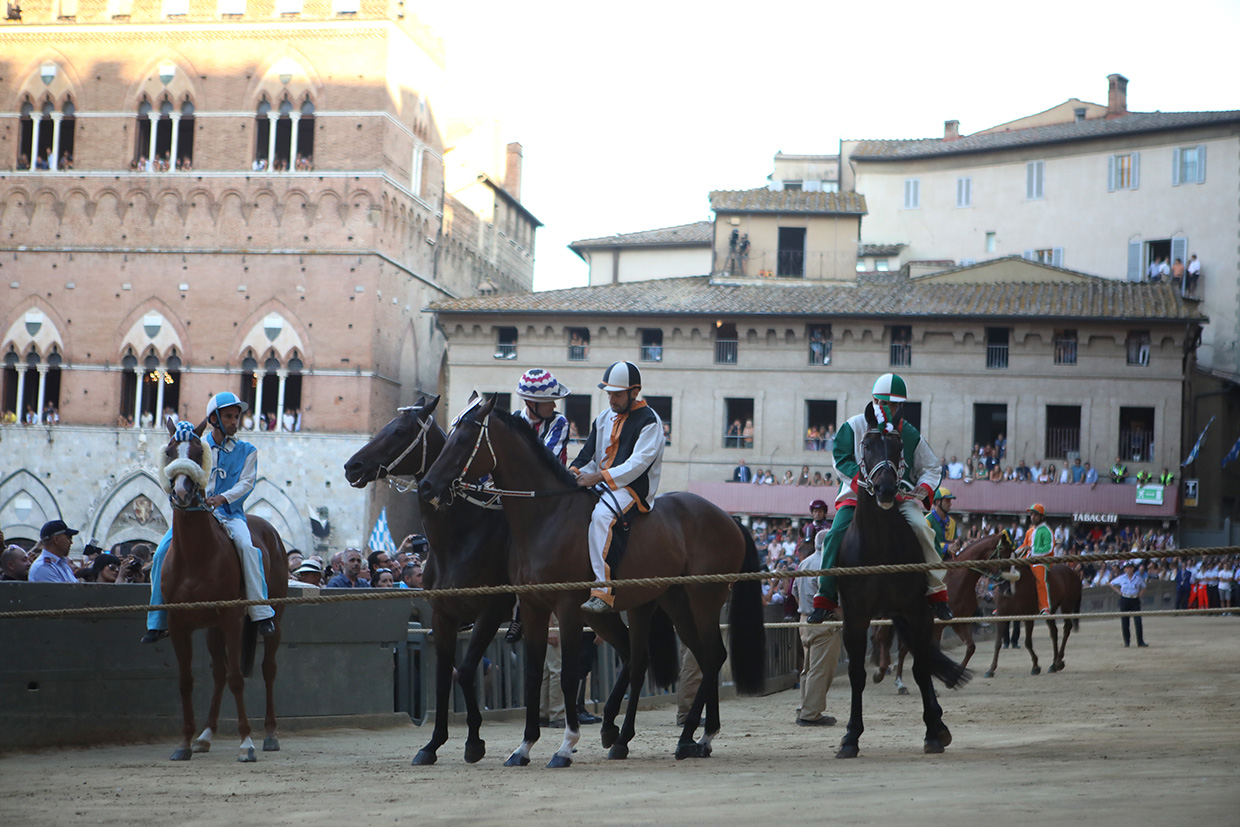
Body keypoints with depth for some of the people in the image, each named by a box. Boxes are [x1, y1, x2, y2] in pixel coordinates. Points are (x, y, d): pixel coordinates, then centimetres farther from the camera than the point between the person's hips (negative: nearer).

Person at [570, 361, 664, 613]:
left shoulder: (649, 421, -5)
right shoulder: (605, 418, 19)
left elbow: (639, 463, -15)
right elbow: (588, 455, 19)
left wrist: (600, 477, -23)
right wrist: (574, 473, -4)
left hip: (633, 489, -9)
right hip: (602, 487, 9)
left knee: (601, 515, -36)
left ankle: (603, 593, -42)